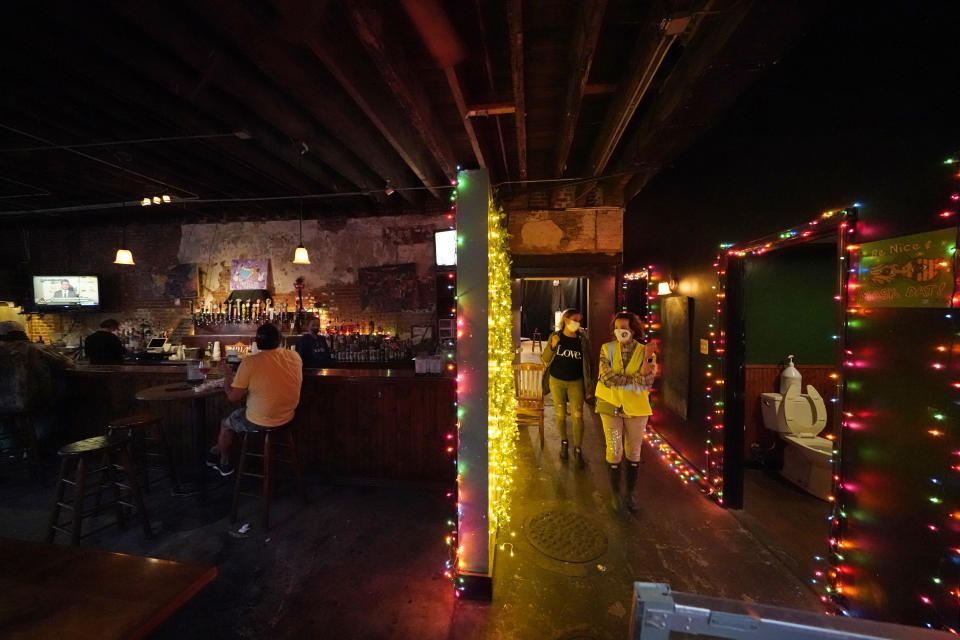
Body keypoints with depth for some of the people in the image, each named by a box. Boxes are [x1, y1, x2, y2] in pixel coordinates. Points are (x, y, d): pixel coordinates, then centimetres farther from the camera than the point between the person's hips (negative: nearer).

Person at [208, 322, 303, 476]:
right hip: (288, 418, 5)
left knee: (226, 423, 26)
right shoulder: (295, 356, -10)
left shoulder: (250, 362, -23)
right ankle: (219, 450, 48)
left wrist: (227, 375, 1)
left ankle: (224, 463, 45)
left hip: (259, 423, -5)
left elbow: (233, 397, -13)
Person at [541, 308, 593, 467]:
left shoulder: (582, 340, -1)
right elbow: (545, 359, -1)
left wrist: (588, 388, 2)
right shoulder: (555, 336, -2)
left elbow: (587, 364, 3)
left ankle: (577, 450, 12)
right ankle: (564, 443, 32)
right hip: (556, 381, 0)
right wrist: (552, 346, -20)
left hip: (575, 382, 0)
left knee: (577, 416, -4)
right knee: (560, 415, 10)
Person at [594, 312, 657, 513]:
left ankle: (630, 493, 33)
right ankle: (615, 493, 27)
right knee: (614, 451, 7)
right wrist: (636, 378, -18)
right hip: (610, 405, 0)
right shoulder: (607, 349, -6)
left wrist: (648, 359, -31)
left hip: (636, 407, 1)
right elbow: (607, 378, -16)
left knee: (634, 452, 13)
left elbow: (646, 382, -17)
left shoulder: (645, 352, -6)